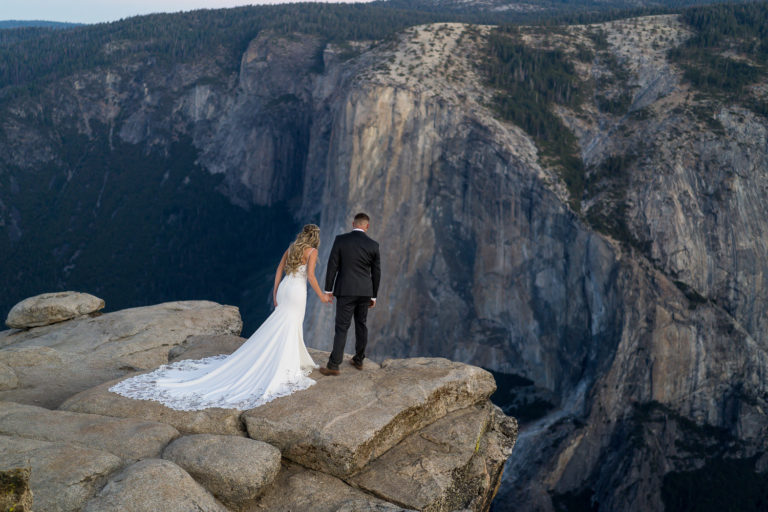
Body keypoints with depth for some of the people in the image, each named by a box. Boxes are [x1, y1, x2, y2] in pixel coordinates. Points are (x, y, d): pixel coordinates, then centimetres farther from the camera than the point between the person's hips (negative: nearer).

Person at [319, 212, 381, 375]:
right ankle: (358, 360, 26)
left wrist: (328, 290, 1)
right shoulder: (373, 245, -2)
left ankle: (333, 366, -3)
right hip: (365, 291, 3)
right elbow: (376, 273, 3)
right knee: (361, 325, 17)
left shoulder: (340, 240, -8)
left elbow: (332, 265, -7)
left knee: (342, 327, -2)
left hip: (346, 291, -3)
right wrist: (373, 295, 13)